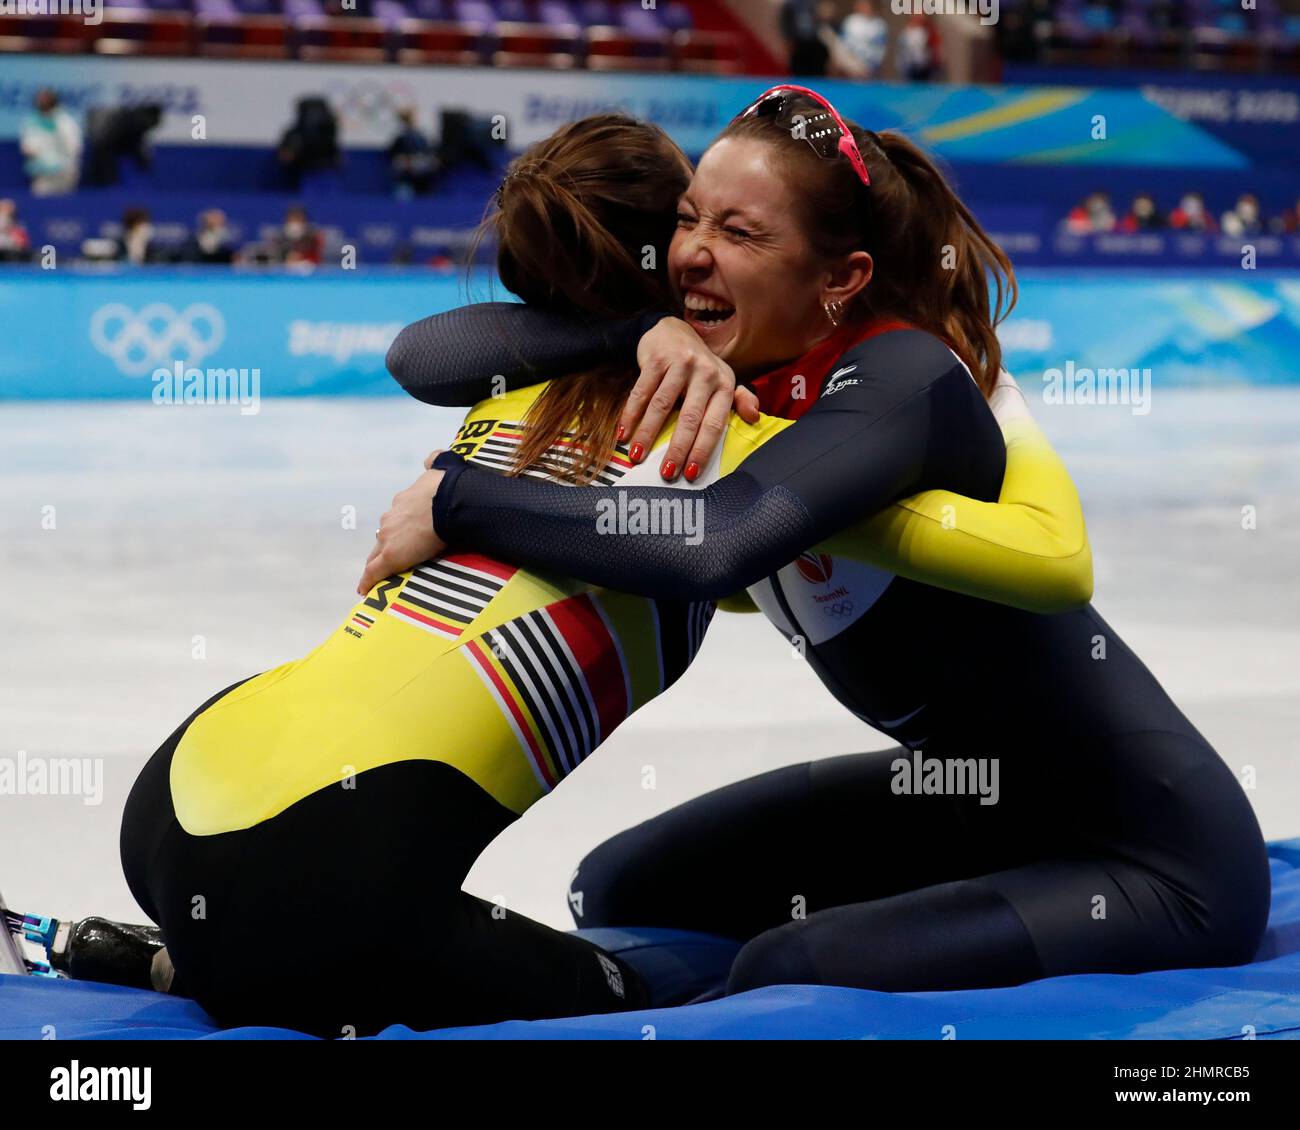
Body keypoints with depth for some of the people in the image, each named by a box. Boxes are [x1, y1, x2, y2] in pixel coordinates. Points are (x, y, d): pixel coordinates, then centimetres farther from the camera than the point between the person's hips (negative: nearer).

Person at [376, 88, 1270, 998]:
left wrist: (455, 496, -33)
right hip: (966, 794, 8)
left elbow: (712, 546, -44)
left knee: (787, 973, -25)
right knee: (625, 890, 9)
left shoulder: (905, 377, -27)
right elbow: (427, 356, -10)